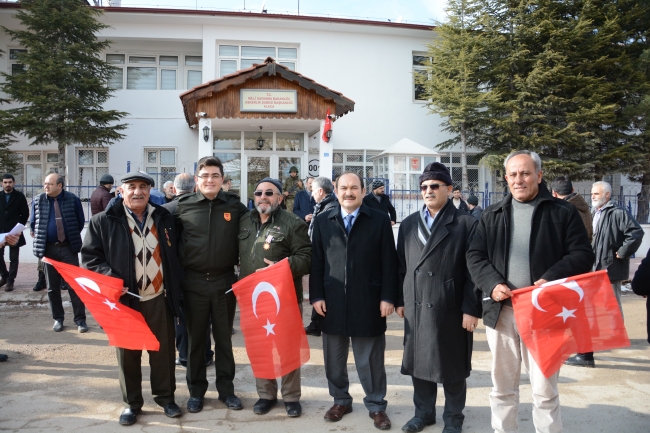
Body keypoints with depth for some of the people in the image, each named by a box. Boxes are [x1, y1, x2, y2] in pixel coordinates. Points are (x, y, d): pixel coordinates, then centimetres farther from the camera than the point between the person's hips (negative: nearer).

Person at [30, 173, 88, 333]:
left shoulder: (73, 200, -5)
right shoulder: (38, 201, 1)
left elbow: (80, 222, 6)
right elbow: (33, 223, 14)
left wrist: (72, 236, 7)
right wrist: (40, 238, 10)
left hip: (69, 248, -2)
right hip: (49, 249, 2)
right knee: (52, 287, 9)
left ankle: (80, 319, 8)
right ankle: (58, 319, 22)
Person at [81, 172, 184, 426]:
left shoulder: (163, 218, 7)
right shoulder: (103, 221, -3)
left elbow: (174, 255, 12)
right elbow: (90, 257, -2)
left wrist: (176, 290, 7)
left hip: (159, 299, 2)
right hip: (125, 299, -2)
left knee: (163, 350, 11)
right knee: (128, 354, 11)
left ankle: (165, 397, 30)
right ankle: (131, 403, 29)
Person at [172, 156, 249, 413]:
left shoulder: (234, 205, -2)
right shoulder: (182, 206, -4)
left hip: (225, 281, 0)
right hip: (194, 282, 0)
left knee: (224, 338, 12)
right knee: (195, 339, 12)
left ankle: (226, 389, 27)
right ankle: (196, 391, 29)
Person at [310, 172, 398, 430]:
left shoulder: (380, 220, 1)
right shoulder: (322, 222, 7)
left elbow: (389, 262, -2)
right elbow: (316, 261, 5)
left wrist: (388, 297, -7)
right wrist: (316, 295, -2)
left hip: (368, 302, -2)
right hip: (332, 302, 2)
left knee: (371, 359, 9)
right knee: (334, 358, 13)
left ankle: (376, 405, 26)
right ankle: (340, 400, 31)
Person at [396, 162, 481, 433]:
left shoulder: (466, 223, -4)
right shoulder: (408, 224, 10)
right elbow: (401, 265, 11)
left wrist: (471, 308, -12)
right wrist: (400, 299, 7)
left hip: (451, 308, -4)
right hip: (415, 307, 4)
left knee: (451, 365, 9)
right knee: (419, 361, 14)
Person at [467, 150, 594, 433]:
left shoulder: (563, 212, 3)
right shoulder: (492, 215, 11)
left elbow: (582, 255, -2)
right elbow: (475, 255, 7)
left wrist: (552, 279, -18)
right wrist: (492, 284, -11)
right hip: (501, 310, 3)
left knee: (545, 390, 5)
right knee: (502, 387, 15)